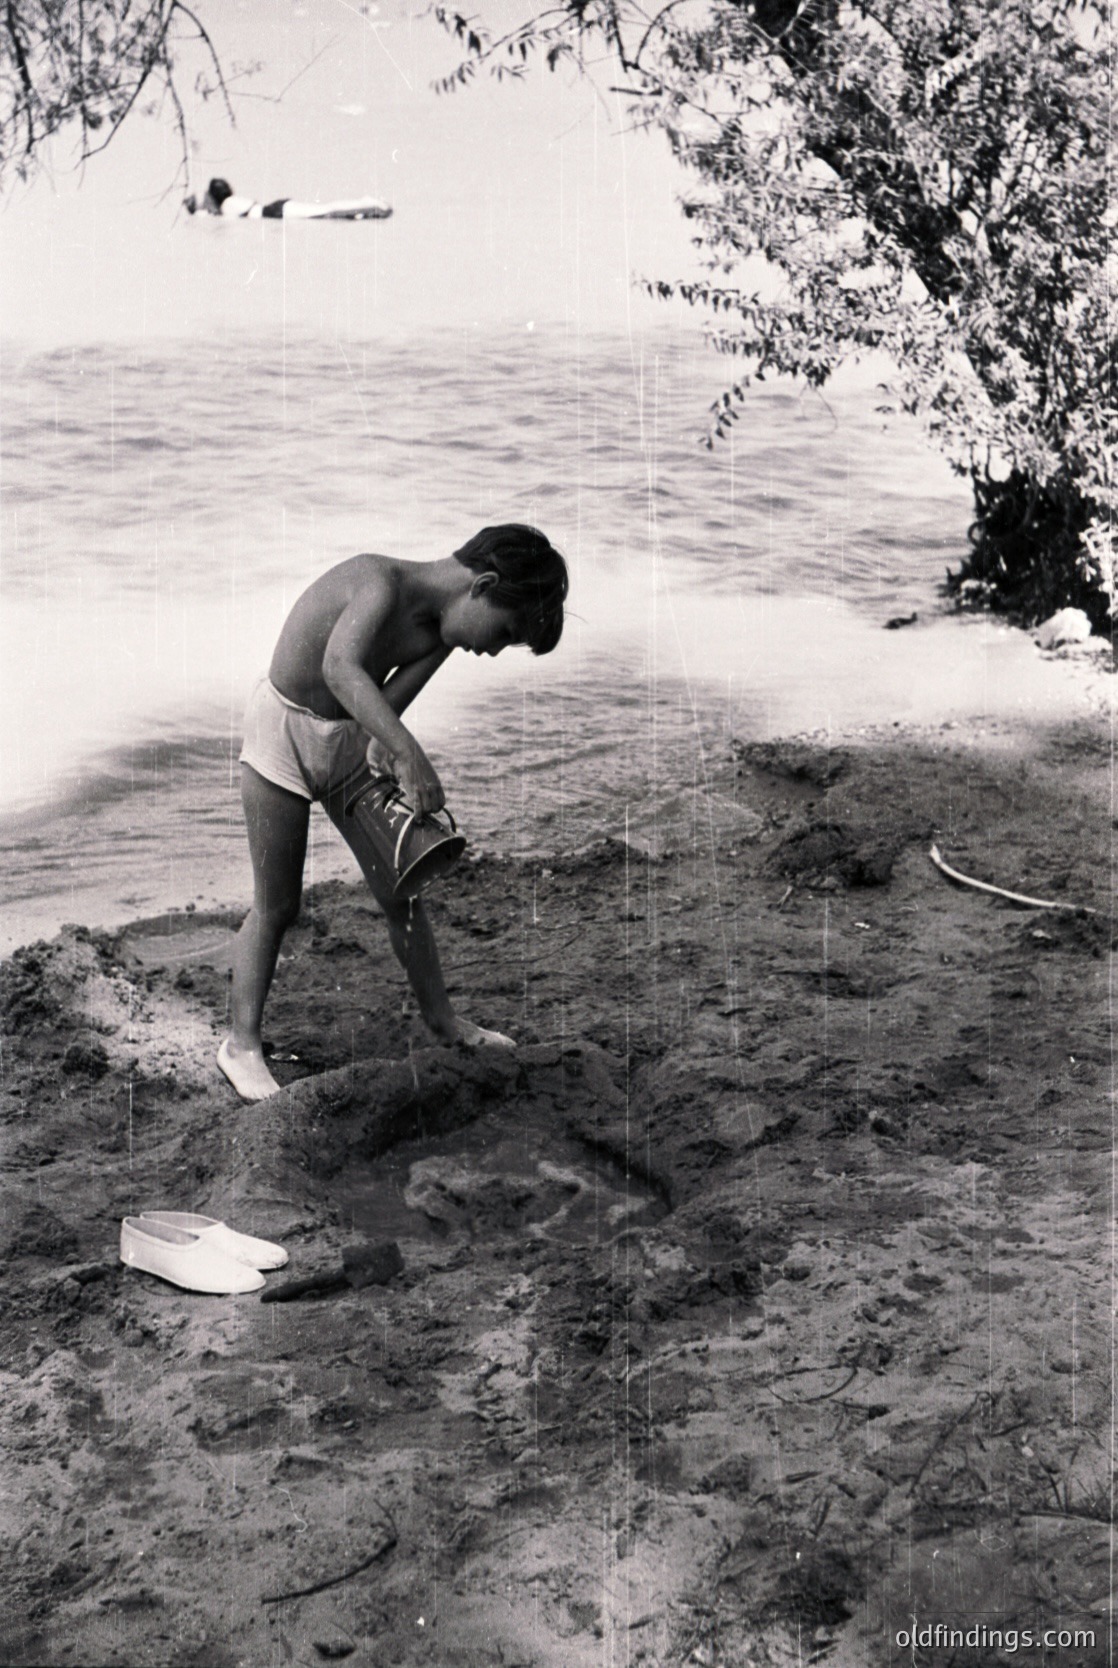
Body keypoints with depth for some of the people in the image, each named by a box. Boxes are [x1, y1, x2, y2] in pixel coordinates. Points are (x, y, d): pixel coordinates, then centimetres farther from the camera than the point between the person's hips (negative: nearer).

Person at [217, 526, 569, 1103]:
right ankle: (240, 1044, 13)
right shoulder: (382, 582, -30)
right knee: (276, 907, -1)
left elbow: (391, 699, -16)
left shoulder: (441, 629, -5)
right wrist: (409, 753, -56)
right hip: (283, 731, -7)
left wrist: (381, 749, -36)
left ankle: (441, 1020, 28)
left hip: (349, 738, 7)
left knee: (400, 892, 11)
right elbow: (340, 668, -48)